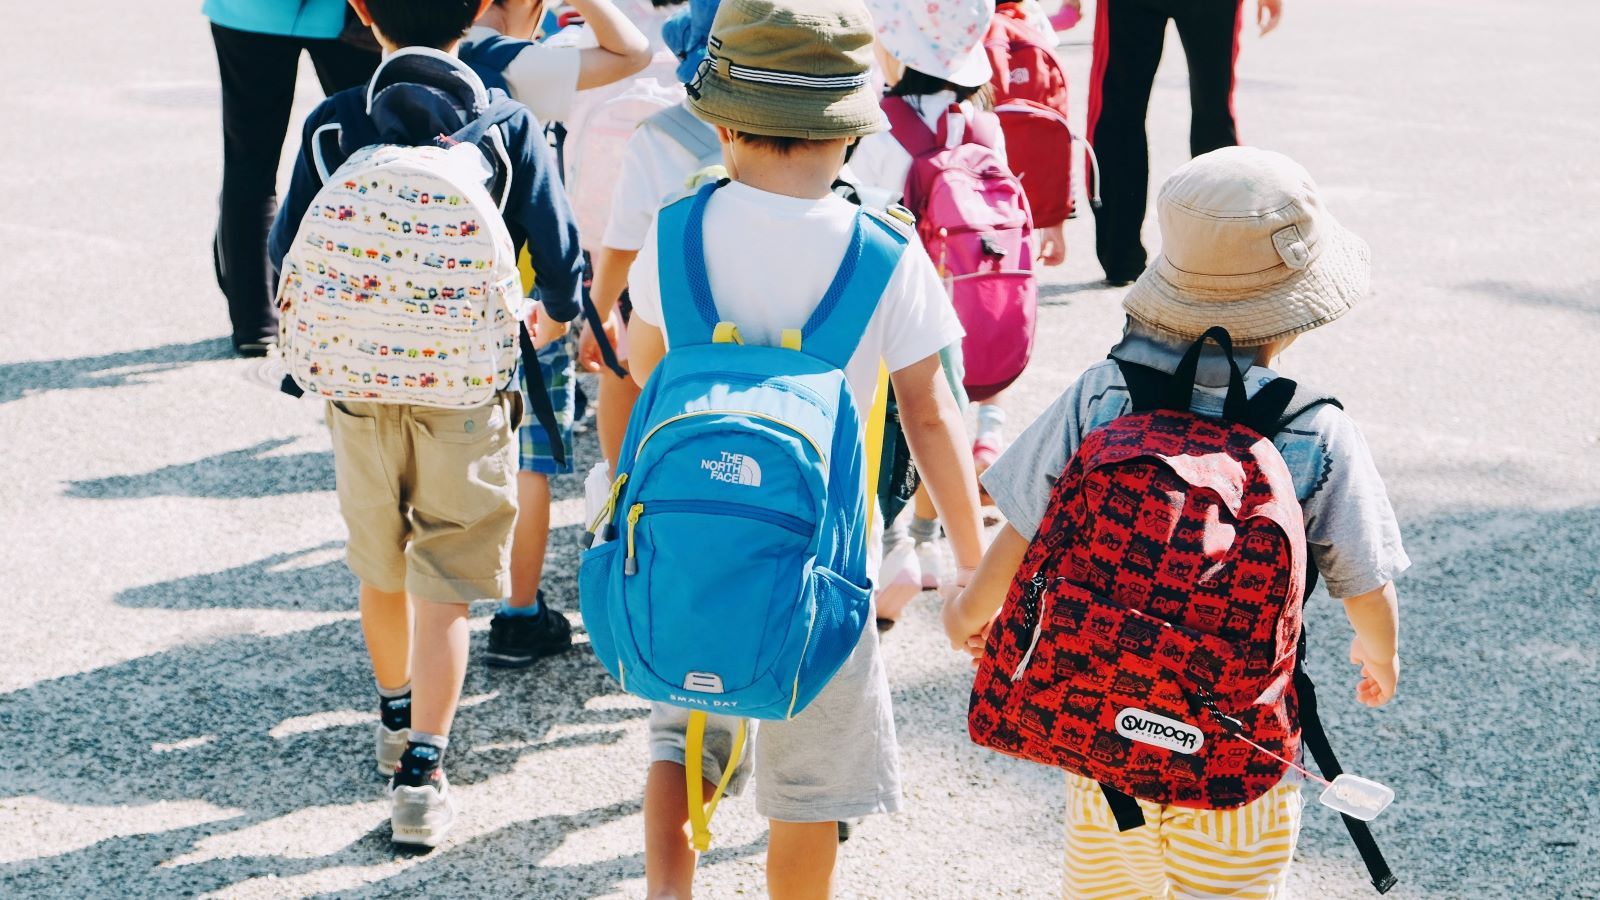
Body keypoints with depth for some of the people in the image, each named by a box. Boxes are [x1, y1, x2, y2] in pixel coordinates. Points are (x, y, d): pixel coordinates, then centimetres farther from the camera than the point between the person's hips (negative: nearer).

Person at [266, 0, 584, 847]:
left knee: (380, 571, 21)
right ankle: (420, 772, -4)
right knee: (443, 592, 4)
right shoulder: (508, 126, -9)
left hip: (360, 387, 2)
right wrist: (546, 325, 13)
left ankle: (397, 718, 42)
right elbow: (561, 261, -9)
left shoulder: (331, 125, -5)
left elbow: (287, 259, -1)